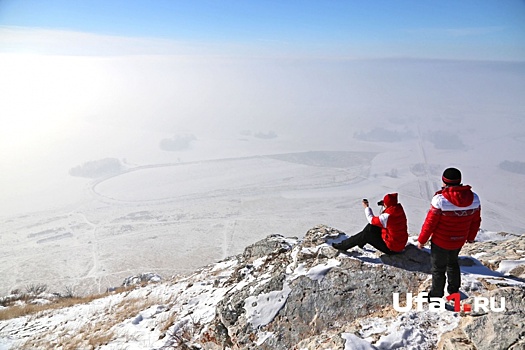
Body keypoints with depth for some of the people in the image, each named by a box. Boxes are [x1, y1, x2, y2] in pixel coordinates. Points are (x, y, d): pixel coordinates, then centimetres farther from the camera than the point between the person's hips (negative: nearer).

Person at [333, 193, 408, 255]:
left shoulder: (387, 217, -30)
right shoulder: (399, 210, -7)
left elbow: (372, 220, -14)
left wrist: (366, 207, -1)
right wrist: (385, 207, 1)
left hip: (391, 249, -8)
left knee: (365, 234, -3)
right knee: (370, 228, 11)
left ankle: (343, 245, 9)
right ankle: (360, 242, 29)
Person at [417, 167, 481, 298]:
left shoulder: (440, 199, -28)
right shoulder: (474, 199, -13)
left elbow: (430, 223, -20)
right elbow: (476, 221, 2)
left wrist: (421, 240, -6)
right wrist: (471, 237, 20)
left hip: (440, 242, -5)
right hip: (459, 241, 5)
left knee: (438, 268, 14)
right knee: (453, 263, 30)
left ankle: (436, 296, 30)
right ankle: (454, 292, 46)